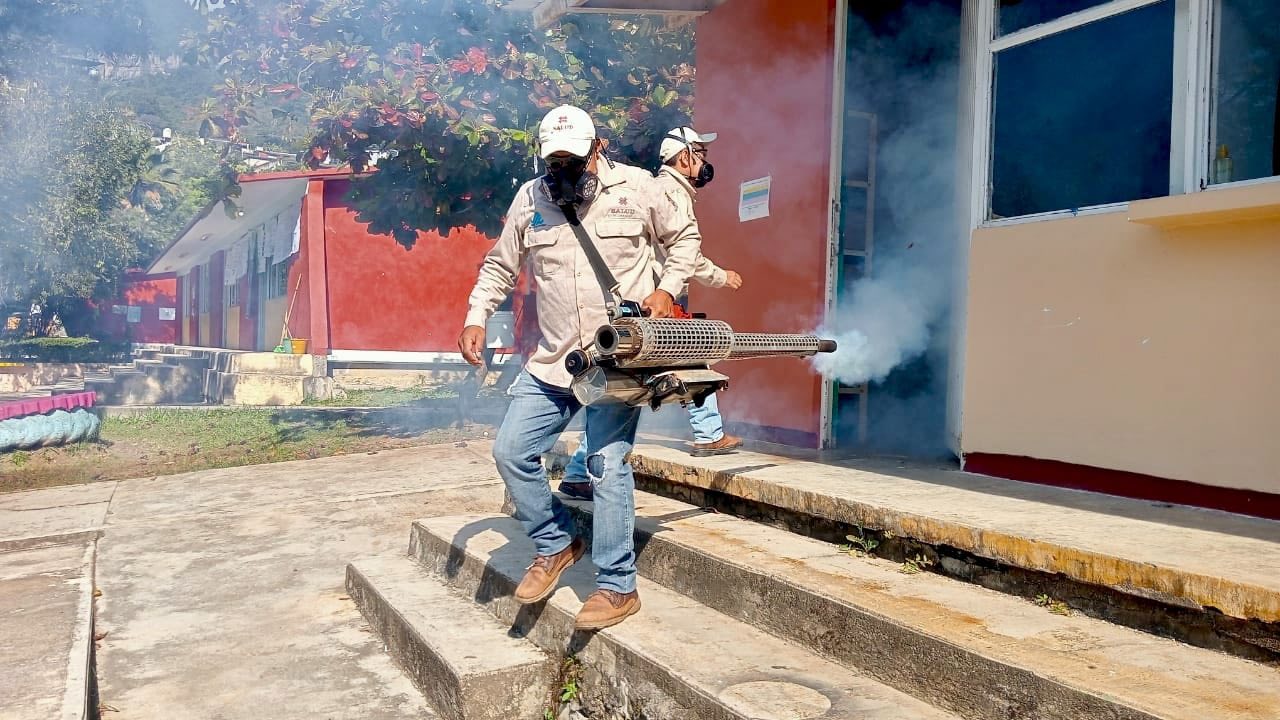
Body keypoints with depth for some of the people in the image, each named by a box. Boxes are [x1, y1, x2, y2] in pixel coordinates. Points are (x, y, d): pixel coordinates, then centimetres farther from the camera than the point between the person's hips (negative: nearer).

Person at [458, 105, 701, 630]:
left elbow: (684, 237, 11)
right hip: (552, 361, 5)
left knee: (608, 466, -6)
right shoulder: (529, 199, 4)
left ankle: (617, 588, 6)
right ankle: (556, 545, 23)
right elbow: (499, 266, 13)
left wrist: (667, 289, -5)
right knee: (511, 452, 3)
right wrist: (476, 318, 0)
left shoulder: (637, 187, -3)